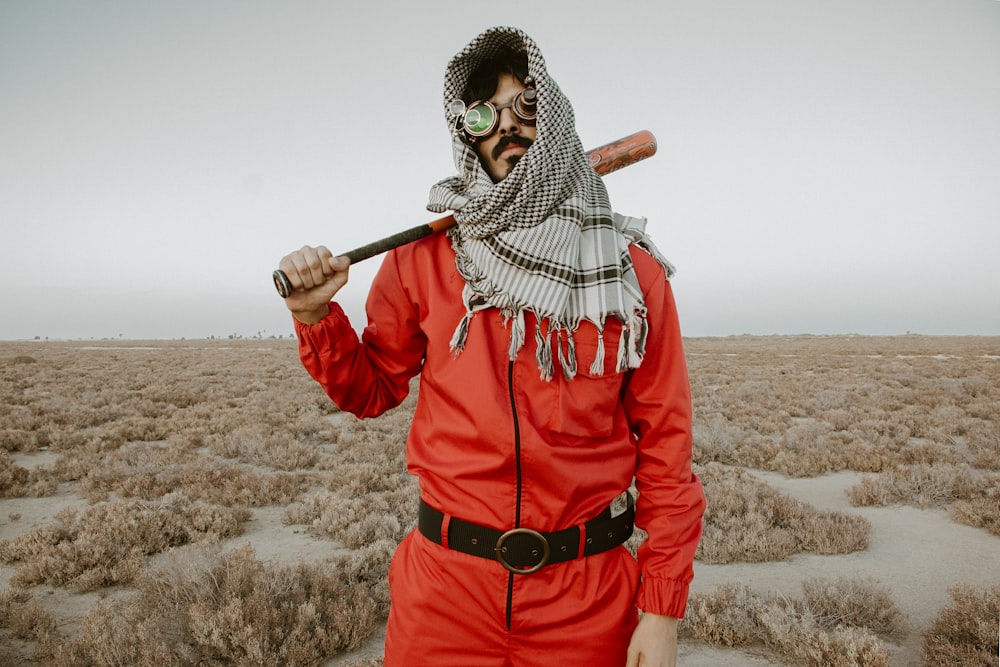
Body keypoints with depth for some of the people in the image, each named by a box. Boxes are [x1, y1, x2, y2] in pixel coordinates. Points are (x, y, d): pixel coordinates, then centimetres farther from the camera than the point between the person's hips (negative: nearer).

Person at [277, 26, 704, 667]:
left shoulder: (630, 270, -3)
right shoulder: (424, 257, -2)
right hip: (446, 584, 0)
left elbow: (665, 441, -3)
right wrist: (317, 317, -9)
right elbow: (373, 390, 9)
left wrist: (663, 612, -4)